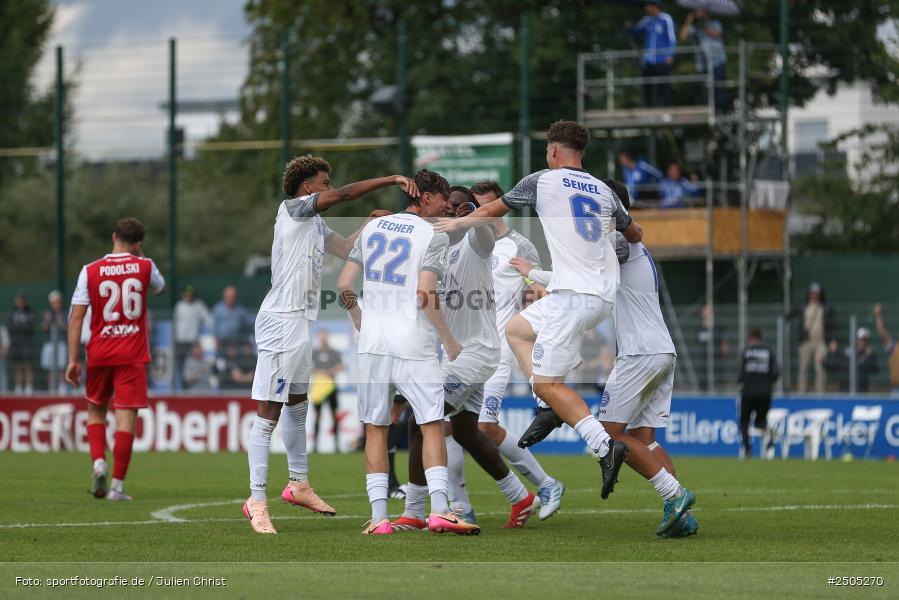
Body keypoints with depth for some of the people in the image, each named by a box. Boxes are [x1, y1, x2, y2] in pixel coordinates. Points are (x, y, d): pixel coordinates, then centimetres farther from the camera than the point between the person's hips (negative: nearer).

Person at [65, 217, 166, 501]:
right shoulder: (144, 266, -2)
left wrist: (73, 360, -1)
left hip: (99, 353, 1)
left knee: (95, 410, 20)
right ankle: (117, 485, -6)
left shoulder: (90, 271, -2)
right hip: (133, 355, -1)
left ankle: (98, 462, -2)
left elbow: (76, 317, -5)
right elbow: (160, 287, 22)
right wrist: (138, 256, 26)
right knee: (126, 418, -2)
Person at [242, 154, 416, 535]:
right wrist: (392, 180, -12)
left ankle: (298, 485, 34)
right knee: (269, 412, -10)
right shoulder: (292, 209, -8)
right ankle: (256, 501, -12)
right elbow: (344, 195, -16)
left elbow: (348, 248, 25)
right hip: (281, 320, -10)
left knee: (297, 405, 21)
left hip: (301, 321, 10)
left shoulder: (316, 225, 17)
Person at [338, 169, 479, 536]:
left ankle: (379, 516, 0)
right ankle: (438, 509, -15)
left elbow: (344, 286, 8)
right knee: (431, 426, -2)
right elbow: (425, 296, -14)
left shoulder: (372, 228, 12)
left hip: (372, 343, 4)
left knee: (376, 428, 7)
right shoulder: (433, 236, -4)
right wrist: (450, 343, -5)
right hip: (413, 346, -4)